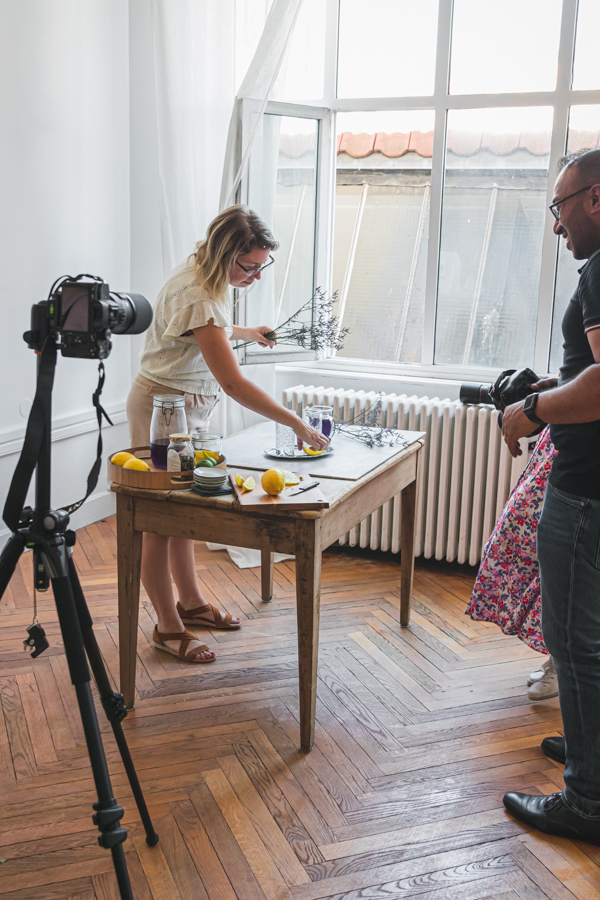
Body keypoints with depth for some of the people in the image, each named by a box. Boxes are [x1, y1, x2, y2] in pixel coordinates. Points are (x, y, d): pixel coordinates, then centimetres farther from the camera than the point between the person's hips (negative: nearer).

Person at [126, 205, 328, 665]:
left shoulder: (204, 274, 0)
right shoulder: (198, 298, -30)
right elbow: (234, 383, -35)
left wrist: (245, 332, 14)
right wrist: (297, 423, -33)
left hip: (189, 406, 10)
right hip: (162, 408, -10)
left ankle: (191, 601, 33)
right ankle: (168, 627, 13)